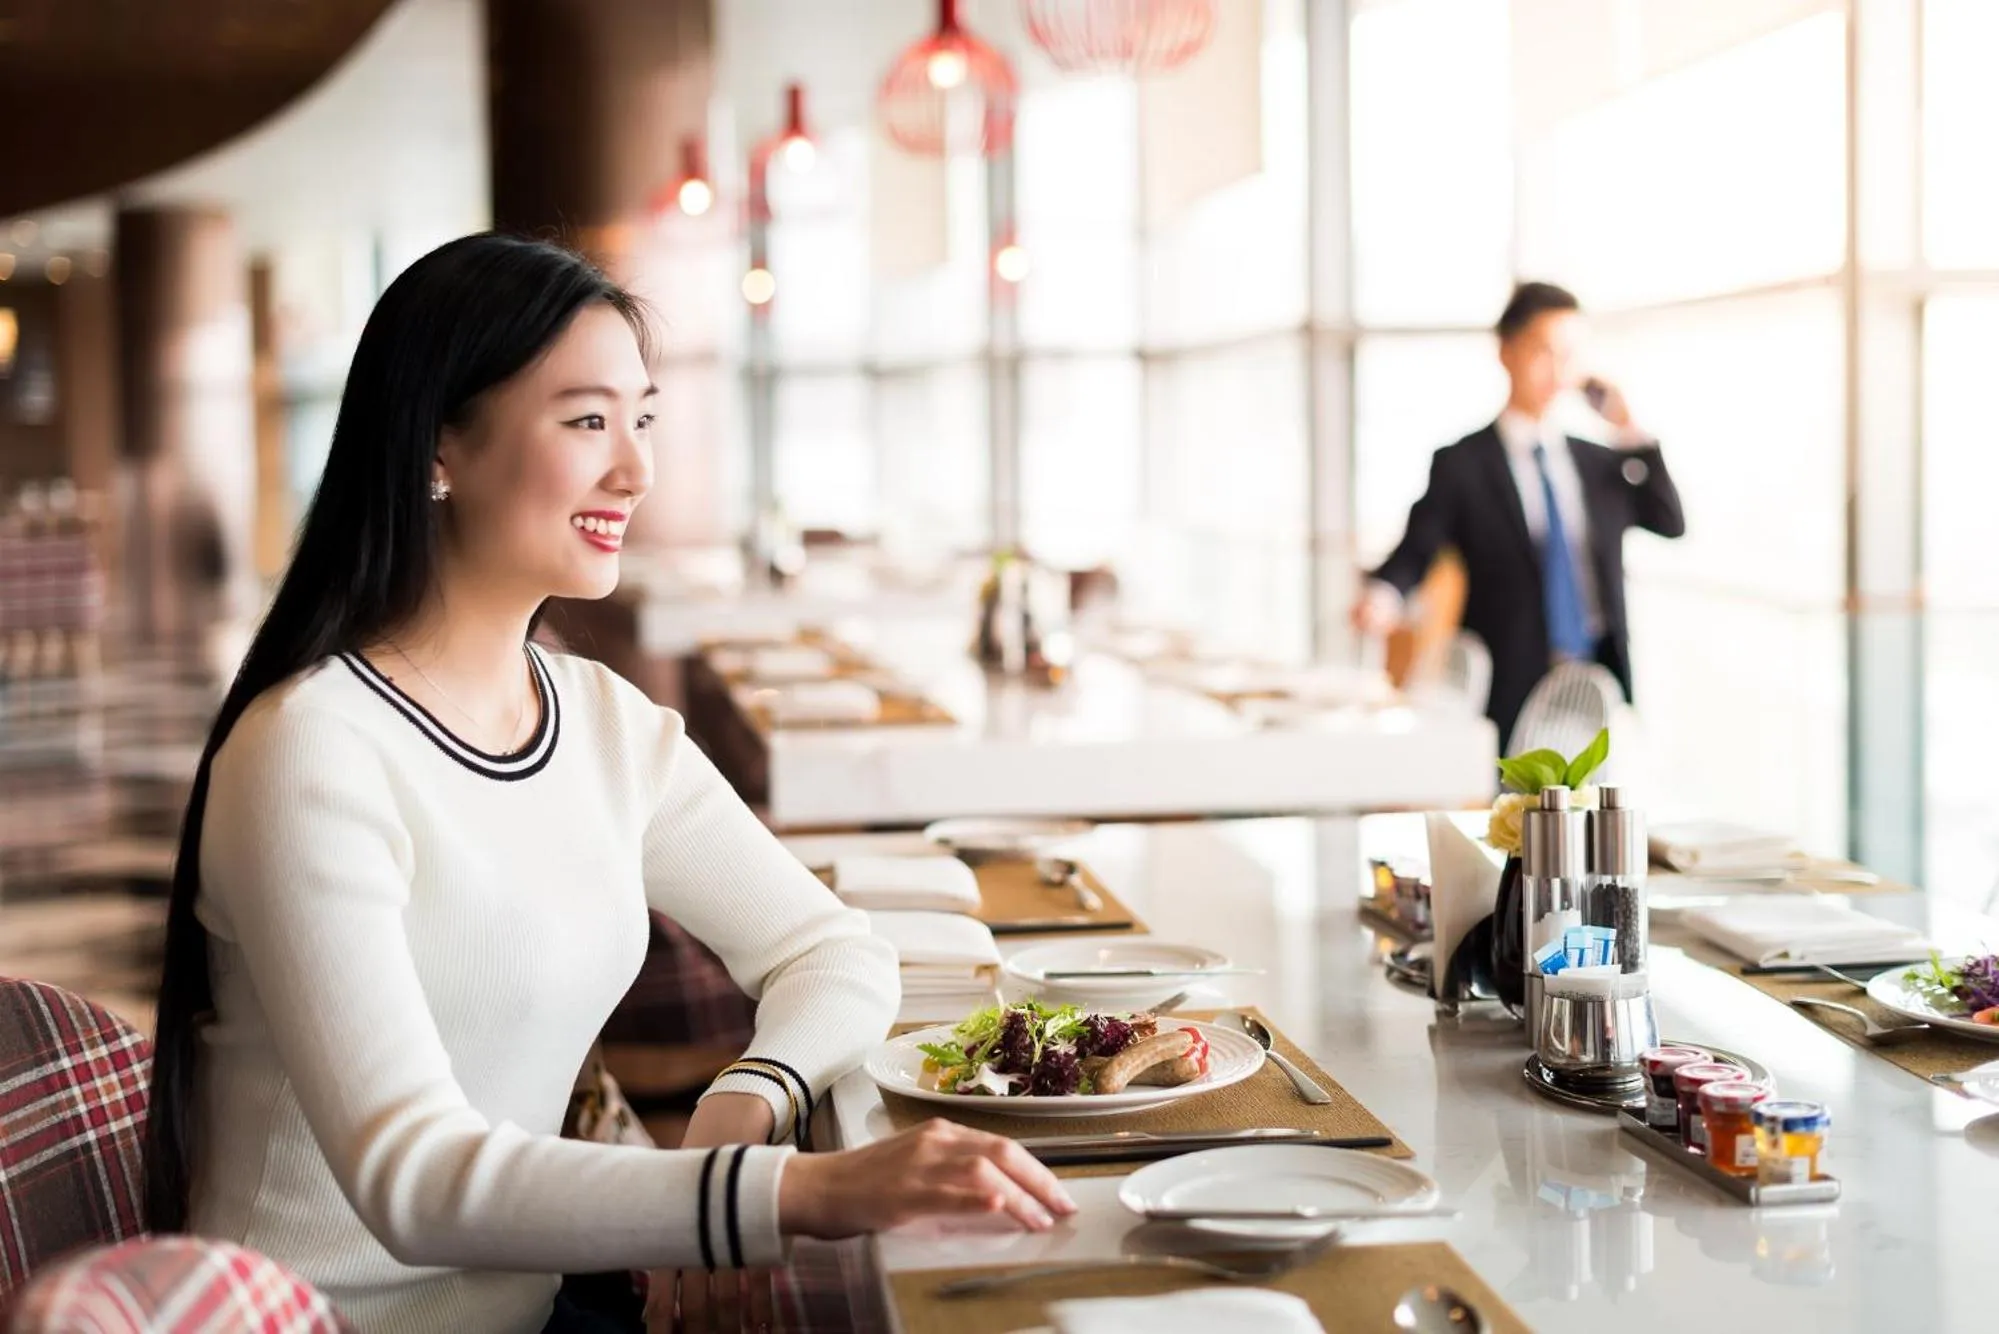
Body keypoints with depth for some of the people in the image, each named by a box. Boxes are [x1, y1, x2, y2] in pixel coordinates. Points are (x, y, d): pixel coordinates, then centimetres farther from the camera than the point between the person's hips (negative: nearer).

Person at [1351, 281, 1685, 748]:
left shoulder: (1600, 463, 15)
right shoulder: (1461, 464, 1)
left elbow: (1671, 523, 7)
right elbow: (1416, 551, -7)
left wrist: (1630, 433, 1)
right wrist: (1383, 595, -29)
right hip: (1511, 691, -4)